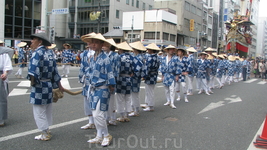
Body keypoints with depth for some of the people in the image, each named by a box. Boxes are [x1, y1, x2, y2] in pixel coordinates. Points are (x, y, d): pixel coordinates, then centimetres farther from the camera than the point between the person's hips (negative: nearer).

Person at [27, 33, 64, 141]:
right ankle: (47, 131, 30)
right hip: (49, 85, 8)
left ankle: (45, 134, 12)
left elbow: (34, 71, -28)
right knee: (47, 110, 18)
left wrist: (32, 82, -15)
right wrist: (59, 85, 16)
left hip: (39, 87, -8)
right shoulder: (50, 53, 7)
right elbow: (55, 71, 11)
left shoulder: (37, 53, -15)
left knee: (39, 111, 4)